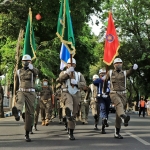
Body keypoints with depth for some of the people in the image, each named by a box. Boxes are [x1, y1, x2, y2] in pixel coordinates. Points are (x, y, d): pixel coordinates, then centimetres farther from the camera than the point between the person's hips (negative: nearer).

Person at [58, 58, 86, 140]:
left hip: (76, 94, 2)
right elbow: (60, 78, -11)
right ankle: (68, 113, -70)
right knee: (69, 102, -39)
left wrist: (76, 83, -15)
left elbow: (84, 83, 3)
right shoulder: (63, 73, 13)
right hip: (66, 93, -2)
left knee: (74, 115, 4)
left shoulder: (79, 74, 17)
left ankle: (71, 133, 15)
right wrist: (68, 72, -25)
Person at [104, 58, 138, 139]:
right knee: (119, 104, -34)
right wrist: (104, 90, 37)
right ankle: (124, 118, -65)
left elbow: (130, 71, -16)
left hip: (123, 94, 2)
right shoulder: (110, 73, 8)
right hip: (114, 93, -2)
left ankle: (117, 133, 12)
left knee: (118, 114, 4)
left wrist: (134, 67, -40)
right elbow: (106, 81, 26)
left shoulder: (125, 73, 7)